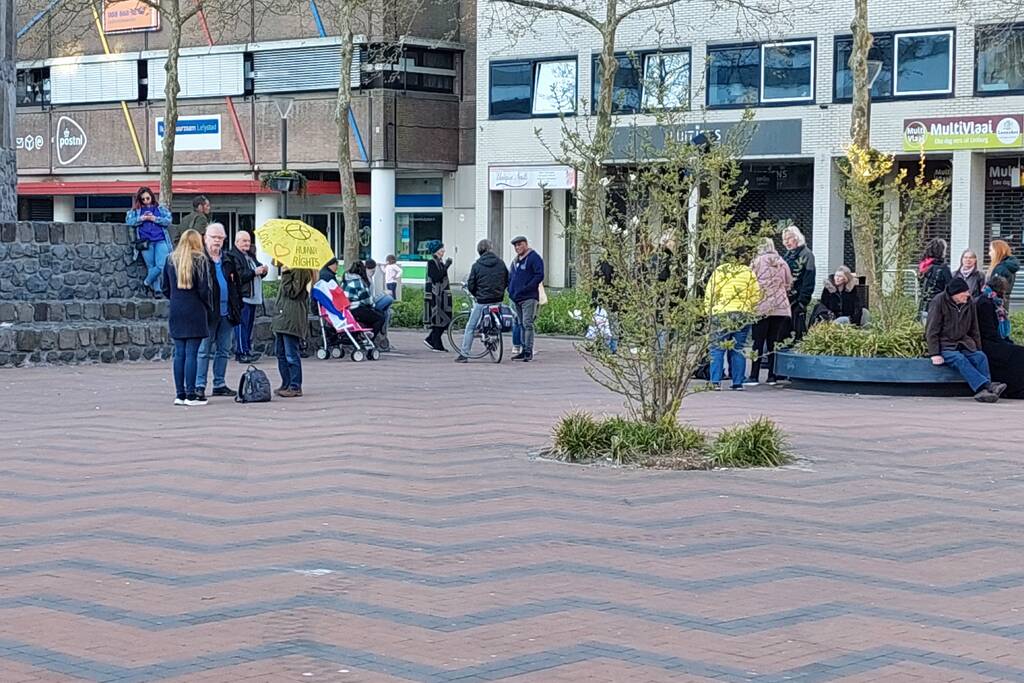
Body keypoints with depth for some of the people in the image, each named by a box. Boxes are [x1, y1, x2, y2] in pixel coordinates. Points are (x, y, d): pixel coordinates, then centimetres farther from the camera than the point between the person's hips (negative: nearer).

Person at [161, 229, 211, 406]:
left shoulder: (171, 260, 7)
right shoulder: (199, 260, -7)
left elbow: (165, 287, 9)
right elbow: (203, 288, -10)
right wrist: (207, 306, 4)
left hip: (175, 312, 5)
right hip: (195, 312, -5)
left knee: (179, 354, 8)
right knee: (192, 354, -4)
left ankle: (180, 394, 9)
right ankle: (191, 395, -4)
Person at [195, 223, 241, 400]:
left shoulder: (227, 260, 15)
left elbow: (235, 285, 20)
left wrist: (237, 307, 12)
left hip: (226, 312, 6)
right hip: (208, 312, -6)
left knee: (224, 350, 10)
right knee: (204, 350, -2)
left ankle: (219, 384, 17)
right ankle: (199, 385, 1)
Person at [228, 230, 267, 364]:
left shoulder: (251, 255, 21)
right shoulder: (233, 257, -8)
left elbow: (257, 274, 28)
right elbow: (238, 275, -19)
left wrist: (262, 271, 5)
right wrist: (254, 272, -20)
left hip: (253, 296, 9)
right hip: (242, 296, -9)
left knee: (250, 324, 10)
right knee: (242, 325, -9)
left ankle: (247, 350, 15)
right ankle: (242, 353, -10)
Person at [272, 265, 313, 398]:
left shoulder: (301, 272, -11)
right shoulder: (289, 269, 17)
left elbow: (293, 292, -16)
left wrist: (285, 275, -13)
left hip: (292, 318, -10)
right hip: (281, 316, 10)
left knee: (291, 355, -7)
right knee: (281, 353, 14)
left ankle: (295, 387, -3)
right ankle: (286, 384, 21)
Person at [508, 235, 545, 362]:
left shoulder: (534, 258, -5)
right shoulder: (515, 260, 20)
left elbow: (539, 275, -14)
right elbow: (510, 276, 28)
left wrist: (526, 288, -18)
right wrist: (510, 290, 11)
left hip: (529, 297, -9)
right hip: (516, 298, 9)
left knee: (527, 324, -13)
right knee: (521, 325, 10)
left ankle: (529, 351, -14)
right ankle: (524, 351, 15)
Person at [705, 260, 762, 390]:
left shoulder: (718, 272, 3)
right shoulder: (749, 273, 6)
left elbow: (709, 295, 2)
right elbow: (756, 296, 7)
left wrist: (710, 312, 11)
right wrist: (750, 312, 18)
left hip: (721, 315, -1)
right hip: (743, 315, 1)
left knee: (717, 349, 3)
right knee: (739, 350, 8)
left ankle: (715, 382, -5)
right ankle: (738, 383, 7)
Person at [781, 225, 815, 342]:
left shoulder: (806, 254, -7)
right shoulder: (786, 255, 18)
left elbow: (809, 279, -14)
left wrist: (802, 300, -20)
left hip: (797, 300, -8)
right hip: (785, 299, 8)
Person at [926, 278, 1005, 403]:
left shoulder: (969, 303, 4)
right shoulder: (939, 301, -11)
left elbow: (974, 329, 15)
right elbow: (932, 331, -11)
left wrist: (978, 349, 10)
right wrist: (935, 354, -17)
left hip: (963, 343, 5)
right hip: (944, 345, -5)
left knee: (981, 356, -22)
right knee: (959, 359, -32)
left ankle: (983, 391, -37)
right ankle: (987, 386, -44)